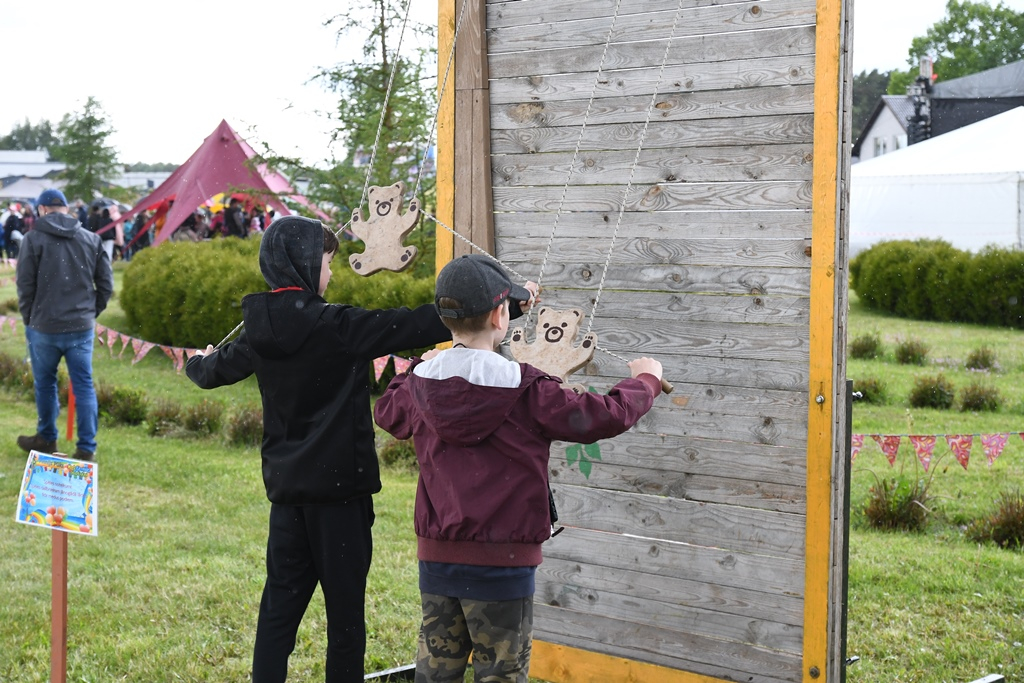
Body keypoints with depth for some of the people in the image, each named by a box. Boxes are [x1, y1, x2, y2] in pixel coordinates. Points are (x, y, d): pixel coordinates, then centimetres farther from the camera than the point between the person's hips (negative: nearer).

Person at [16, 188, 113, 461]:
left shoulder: (33, 239, -6)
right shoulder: (91, 239, 3)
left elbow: (25, 285, -5)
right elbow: (106, 284, 4)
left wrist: (29, 318, 8)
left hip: (44, 327, -2)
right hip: (82, 327, 2)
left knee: (45, 384, 14)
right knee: (84, 385, 5)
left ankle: (47, 439, 28)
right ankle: (87, 447, 5)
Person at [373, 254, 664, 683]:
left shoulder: (420, 384, 0)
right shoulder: (526, 390, -15)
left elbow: (387, 412, 23)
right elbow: (606, 417, -9)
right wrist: (646, 379, 11)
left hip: (436, 555, 5)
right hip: (501, 565, -5)